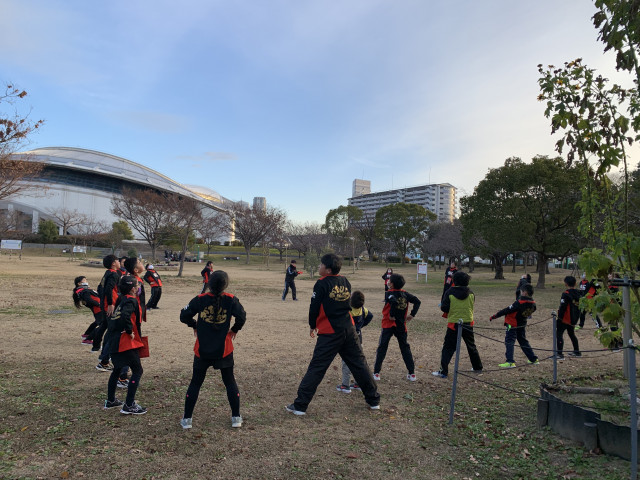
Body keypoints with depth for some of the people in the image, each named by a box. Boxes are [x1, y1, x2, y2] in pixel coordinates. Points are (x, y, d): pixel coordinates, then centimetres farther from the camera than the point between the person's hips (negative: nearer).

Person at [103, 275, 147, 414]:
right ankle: (129, 406, 0)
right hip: (126, 343, -10)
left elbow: (112, 318, 22)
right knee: (137, 371, -1)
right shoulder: (131, 301, -16)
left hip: (113, 341, 10)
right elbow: (125, 316, -33)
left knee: (117, 369, 24)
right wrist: (130, 331, -21)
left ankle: (110, 401, 36)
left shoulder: (121, 300, 11)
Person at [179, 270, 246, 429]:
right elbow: (241, 316, -18)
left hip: (202, 350, 1)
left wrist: (194, 326, 13)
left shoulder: (200, 299, -8)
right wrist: (234, 329, 1)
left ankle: (187, 419, 19)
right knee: (230, 382, 14)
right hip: (224, 350, 0)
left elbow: (184, 316, -5)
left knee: (195, 383, 15)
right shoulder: (231, 300, -11)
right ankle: (236, 417, 17)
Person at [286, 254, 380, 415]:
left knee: (316, 368, -2)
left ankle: (300, 405, 2)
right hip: (349, 330, 6)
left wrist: (312, 326, 7)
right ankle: (374, 400, 24)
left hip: (330, 333, -5)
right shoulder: (345, 281, 8)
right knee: (360, 364, 15)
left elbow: (314, 307, -10)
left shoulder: (322, 283, -11)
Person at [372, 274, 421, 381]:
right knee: (405, 348, 15)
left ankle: (376, 373, 3)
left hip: (388, 324, -4)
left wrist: (391, 315, -21)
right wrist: (412, 314, 0)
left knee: (382, 348, 3)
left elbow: (394, 301, -31)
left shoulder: (389, 293, -11)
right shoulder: (405, 294, 5)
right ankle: (412, 373, 15)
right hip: (401, 325, 4)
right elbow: (417, 301, 1)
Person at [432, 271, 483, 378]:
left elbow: (444, 308, -12)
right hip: (468, 324, 3)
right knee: (472, 347, 23)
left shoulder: (450, 292, -11)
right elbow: (472, 305, 10)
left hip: (454, 324, -3)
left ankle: (443, 372, -5)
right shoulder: (471, 293, -3)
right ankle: (478, 368, 36)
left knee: (448, 348, 1)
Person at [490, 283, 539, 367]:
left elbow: (507, 310, -22)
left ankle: (510, 362, -13)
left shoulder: (520, 303, -26)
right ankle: (534, 359, 31)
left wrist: (494, 316, -16)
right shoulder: (533, 304, -4)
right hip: (522, 325, 8)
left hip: (513, 325, -8)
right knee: (523, 342, 22)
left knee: (509, 342, -4)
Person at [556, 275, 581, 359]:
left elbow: (562, 307, -20)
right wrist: (576, 317, 23)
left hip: (565, 319, -8)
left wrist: (559, 318, -14)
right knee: (571, 334, 25)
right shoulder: (578, 294, 8)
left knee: (559, 333, -6)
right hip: (574, 319, 8)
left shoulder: (566, 294, -17)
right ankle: (577, 352, 35)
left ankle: (559, 354, -12)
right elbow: (580, 307, 15)